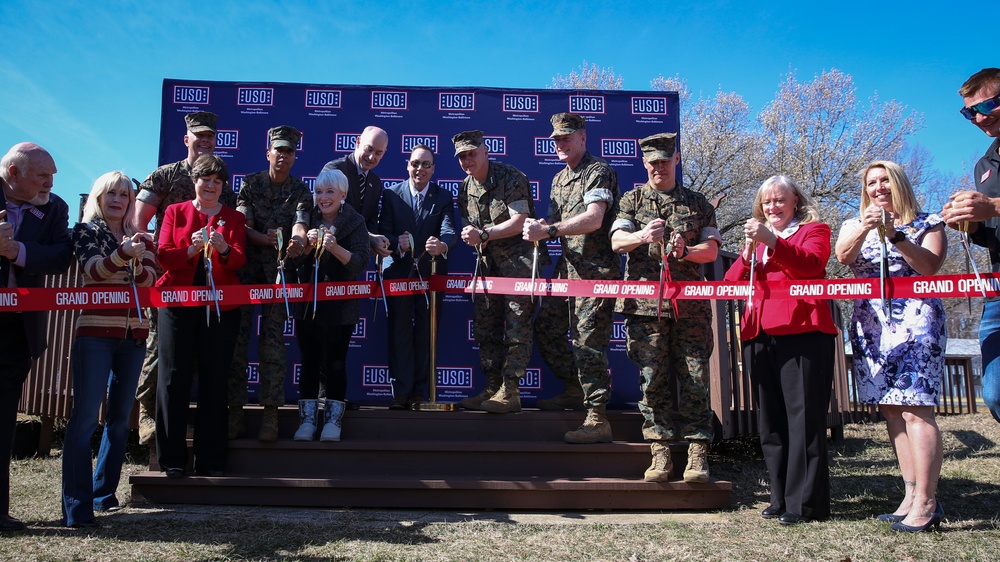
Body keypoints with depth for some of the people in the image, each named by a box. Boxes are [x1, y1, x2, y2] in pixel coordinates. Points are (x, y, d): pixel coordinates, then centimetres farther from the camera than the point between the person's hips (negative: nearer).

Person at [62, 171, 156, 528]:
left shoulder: (140, 239, 14)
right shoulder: (86, 231, 4)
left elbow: (150, 280, 1)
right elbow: (92, 269, -13)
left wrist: (136, 261, -19)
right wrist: (123, 253, -31)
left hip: (134, 333, 5)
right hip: (96, 330, -4)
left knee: (120, 416, 8)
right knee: (86, 415, -10)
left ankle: (104, 493, 20)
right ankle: (76, 506, -10)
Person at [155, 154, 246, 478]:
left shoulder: (234, 218, 14)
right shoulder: (175, 212, 13)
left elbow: (240, 260, 0)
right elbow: (163, 255, 2)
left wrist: (224, 249, -21)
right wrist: (191, 250, -17)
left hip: (221, 306, 1)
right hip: (178, 303, 0)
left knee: (215, 381, 0)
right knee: (174, 377, -3)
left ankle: (210, 460, 7)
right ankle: (172, 457, 5)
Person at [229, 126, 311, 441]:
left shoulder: (300, 191, 5)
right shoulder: (250, 184, 6)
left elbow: (300, 223, -14)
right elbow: (243, 225, -3)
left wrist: (297, 241, -37)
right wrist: (265, 239, -23)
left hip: (279, 271, -1)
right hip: (246, 267, 1)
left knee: (272, 338, -4)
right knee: (237, 335, -2)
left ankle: (270, 414, -2)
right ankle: (235, 410, 5)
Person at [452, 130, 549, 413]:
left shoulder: (510, 177, -11)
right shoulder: (465, 188, 10)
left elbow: (520, 221, -19)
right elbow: (469, 228, 13)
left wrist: (484, 234, -24)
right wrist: (471, 236, -12)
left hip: (518, 258, -7)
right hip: (488, 261, 8)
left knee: (517, 324, -9)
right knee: (484, 325, 8)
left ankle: (510, 391, -6)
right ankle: (492, 387, 16)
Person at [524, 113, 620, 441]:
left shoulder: (598, 172, -9)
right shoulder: (559, 179, 18)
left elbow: (593, 219, -23)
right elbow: (554, 221, 15)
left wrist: (549, 230, -29)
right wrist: (538, 228, -9)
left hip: (596, 270, -9)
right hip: (567, 267, 9)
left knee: (588, 341, -11)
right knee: (546, 328, 14)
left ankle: (598, 420, -7)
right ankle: (574, 390, 32)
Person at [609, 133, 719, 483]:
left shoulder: (698, 203, 15)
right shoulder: (633, 200, 13)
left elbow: (711, 249, 8)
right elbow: (616, 242, -1)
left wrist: (686, 251, -14)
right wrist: (642, 236, -22)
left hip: (690, 305, 0)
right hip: (645, 302, 0)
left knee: (694, 379, -3)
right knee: (652, 380, 0)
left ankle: (697, 454, 2)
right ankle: (660, 454, 6)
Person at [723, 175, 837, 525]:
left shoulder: (814, 230, 10)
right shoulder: (757, 239, 25)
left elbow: (811, 264, -12)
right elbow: (731, 283, 13)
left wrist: (772, 241, -23)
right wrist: (748, 251, -3)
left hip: (801, 332, -5)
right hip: (759, 336, 5)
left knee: (803, 417, -6)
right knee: (770, 421, 6)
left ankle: (805, 502, -2)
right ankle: (781, 498, 14)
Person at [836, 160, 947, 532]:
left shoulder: (927, 223, 8)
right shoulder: (854, 226, 17)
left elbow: (930, 266, -8)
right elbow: (843, 256, -4)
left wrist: (894, 234, -17)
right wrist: (864, 228, -22)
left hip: (914, 320, -4)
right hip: (869, 325, 4)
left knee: (914, 410, -12)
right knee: (891, 410, 3)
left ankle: (925, 503, -11)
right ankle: (911, 496, 8)